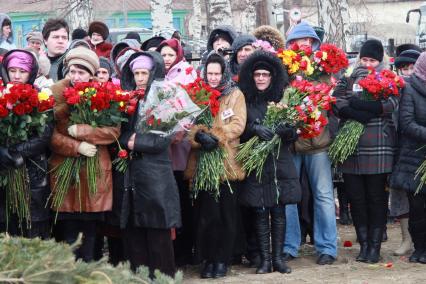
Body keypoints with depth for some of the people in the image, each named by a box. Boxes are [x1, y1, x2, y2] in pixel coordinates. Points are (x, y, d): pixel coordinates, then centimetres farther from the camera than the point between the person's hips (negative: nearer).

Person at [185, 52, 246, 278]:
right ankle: (209, 259, 7)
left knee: (227, 215, 2)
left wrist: (216, 137, -20)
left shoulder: (235, 95, 6)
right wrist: (199, 136, -19)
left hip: (227, 162, -1)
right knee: (207, 214, -2)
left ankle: (223, 260, 10)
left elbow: (238, 124, -6)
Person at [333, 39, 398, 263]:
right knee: (356, 197, 4)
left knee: (377, 198, 1)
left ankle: (375, 245, 7)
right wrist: (359, 115, -19)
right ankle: (363, 244, 13)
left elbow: (392, 103, -11)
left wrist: (356, 104, -15)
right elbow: (338, 103, -4)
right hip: (350, 146, 2)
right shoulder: (349, 79, 12)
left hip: (378, 149, -2)